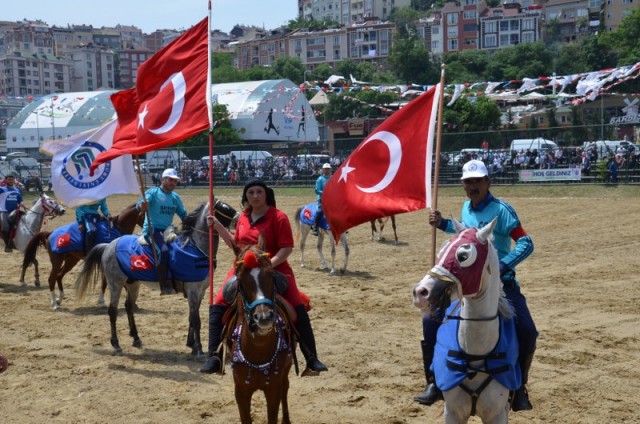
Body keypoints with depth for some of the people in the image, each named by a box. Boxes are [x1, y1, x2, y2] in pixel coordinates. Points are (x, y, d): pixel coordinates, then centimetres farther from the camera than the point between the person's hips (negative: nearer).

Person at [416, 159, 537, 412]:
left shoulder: (501, 210, -14)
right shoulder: (466, 208, 7)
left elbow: (526, 244, -20)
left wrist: (501, 267, -32)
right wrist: (442, 224, 15)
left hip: (500, 282, -5)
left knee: (526, 331, -21)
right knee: (431, 320, -6)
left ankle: (519, 387, 3)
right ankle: (434, 382, 7)